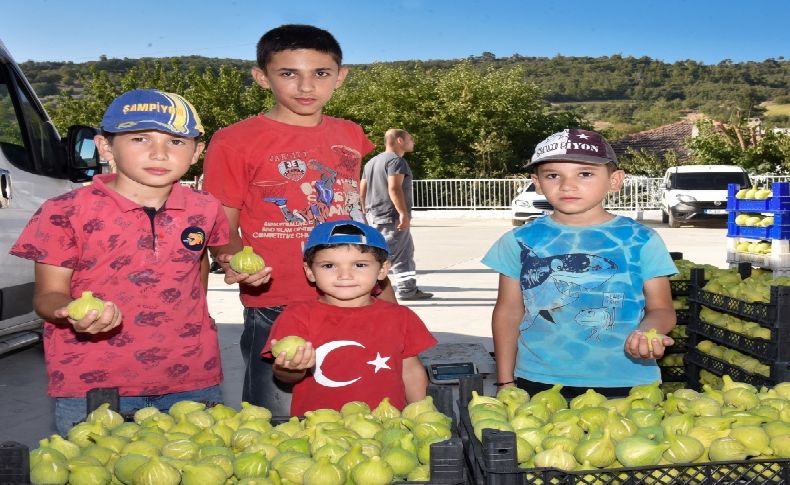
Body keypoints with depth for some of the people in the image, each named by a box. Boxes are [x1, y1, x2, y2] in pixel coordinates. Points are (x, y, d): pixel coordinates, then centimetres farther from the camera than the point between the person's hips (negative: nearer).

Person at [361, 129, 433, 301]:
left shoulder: (372, 162, 19)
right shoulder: (396, 160, -9)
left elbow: (362, 190, 19)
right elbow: (394, 188, -21)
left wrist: (366, 212, 24)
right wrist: (404, 213, -22)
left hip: (375, 215, 10)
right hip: (392, 217, -10)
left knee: (405, 253, 15)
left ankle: (407, 288, 17)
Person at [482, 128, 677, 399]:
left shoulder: (640, 240, -1)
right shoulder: (521, 241, 2)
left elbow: (661, 308, 2)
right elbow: (508, 313, 7)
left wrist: (645, 331, -21)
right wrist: (506, 382, 6)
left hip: (626, 384, 0)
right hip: (539, 382, 1)